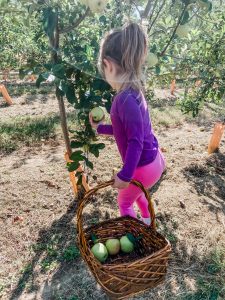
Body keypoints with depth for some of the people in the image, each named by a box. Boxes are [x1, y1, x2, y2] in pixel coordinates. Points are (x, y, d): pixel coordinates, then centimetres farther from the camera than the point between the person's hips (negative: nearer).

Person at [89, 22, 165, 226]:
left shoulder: (126, 99, -30)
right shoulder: (131, 93, 1)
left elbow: (136, 141, -31)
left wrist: (124, 175, -24)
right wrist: (99, 128, 24)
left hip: (144, 166, -9)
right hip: (150, 160, 9)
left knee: (124, 202, 19)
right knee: (135, 191, 36)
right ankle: (146, 221, 58)